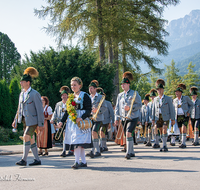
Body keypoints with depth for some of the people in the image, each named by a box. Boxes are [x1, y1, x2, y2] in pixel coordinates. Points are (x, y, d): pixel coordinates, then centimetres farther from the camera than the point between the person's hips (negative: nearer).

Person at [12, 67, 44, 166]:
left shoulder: (35, 94, -12)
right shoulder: (22, 94, 11)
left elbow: (40, 110, -12)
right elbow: (19, 108, 20)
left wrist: (41, 124, -13)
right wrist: (16, 120, 16)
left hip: (32, 120, -8)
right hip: (25, 120, 8)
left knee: (26, 137, -13)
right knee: (31, 140, 9)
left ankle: (24, 160, -7)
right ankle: (37, 160, 17)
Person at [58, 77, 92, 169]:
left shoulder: (85, 96, -3)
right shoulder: (71, 97, 17)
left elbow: (89, 109, -9)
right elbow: (67, 111, 18)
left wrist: (81, 118, -24)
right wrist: (62, 121, 9)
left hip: (81, 122, -6)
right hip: (71, 121, 6)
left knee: (77, 141, -14)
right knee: (80, 143, 8)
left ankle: (76, 161, -11)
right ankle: (83, 162, 13)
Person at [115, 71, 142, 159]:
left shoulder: (134, 93, -3)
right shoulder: (120, 95, 11)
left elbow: (139, 105, -6)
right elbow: (117, 107, 13)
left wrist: (130, 107, -20)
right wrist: (116, 118, 5)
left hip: (133, 117, -6)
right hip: (124, 118, 6)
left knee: (128, 133, -19)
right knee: (127, 135, 10)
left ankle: (128, 152, -14)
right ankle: (131, 152, 23)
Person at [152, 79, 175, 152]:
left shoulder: (168, 99, -1)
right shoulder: (155, 99, 9)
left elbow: (171, 109, -1)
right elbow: (153, 109, 12)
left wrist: (173, 119, -6)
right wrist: (153, 119, 8)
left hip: (165, 117, -4)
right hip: (158, 118, 4)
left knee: (164, 131, -18)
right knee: (161, 132, 6)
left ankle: (164, 146, -11)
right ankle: (164, 146, 15)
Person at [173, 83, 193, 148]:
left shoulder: (186, 98, -5)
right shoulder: (175, 100, 6)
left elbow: (191, 104, 6)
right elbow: (173, 108, 20)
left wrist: (189, 112, -7)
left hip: (185, 116, -4)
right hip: (178, 117, 5)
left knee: (184, 129, -18)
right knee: (180, 130, 7)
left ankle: (183, 143, -15)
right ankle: (183, 141, 21)